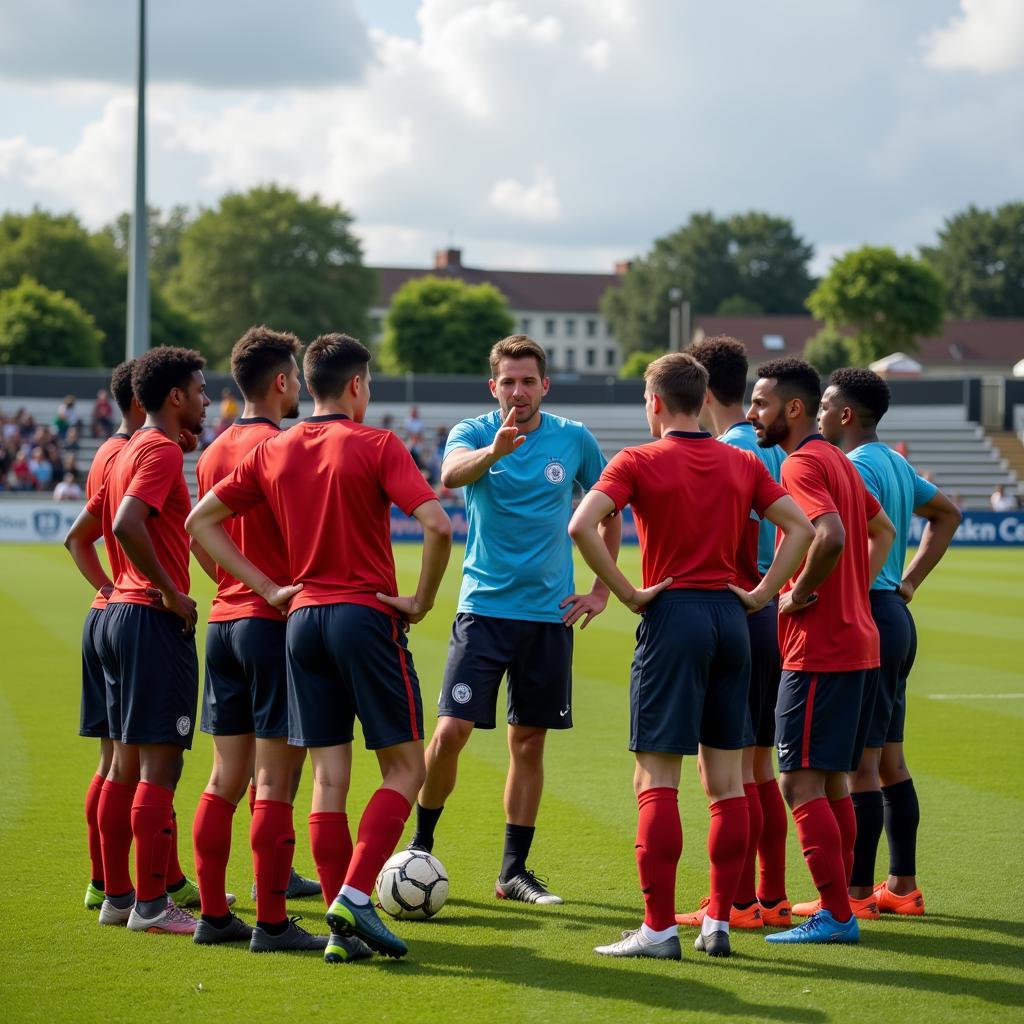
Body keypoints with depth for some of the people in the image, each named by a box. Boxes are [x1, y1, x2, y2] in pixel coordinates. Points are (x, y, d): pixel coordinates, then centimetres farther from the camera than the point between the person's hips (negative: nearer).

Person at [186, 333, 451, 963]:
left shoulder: (273, 451, 9)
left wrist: (268, 589, 9)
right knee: (405, 767, 3)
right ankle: (354, 897, -12)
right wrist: (421, 602, -5)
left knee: (329, 776, 6)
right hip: (366, 616, -5)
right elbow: (437, 526, -18)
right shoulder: (377, 446, -7)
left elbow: (201, 521, 13)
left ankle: (342, 929, 5)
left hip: (302, 619, 5)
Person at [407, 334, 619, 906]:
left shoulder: (574, 440, 2)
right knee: (451, 731, -11)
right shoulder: (474, 433, -4)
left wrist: (602, 590, 9)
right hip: (484, 605, -2)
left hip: (550, 612, 2)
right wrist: (494, 451, -48)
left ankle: (514, 871, 14)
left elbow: (610, 511, 15)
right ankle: (421, 845, 10)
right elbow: (451, 473, -27)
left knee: (529, 742, 6)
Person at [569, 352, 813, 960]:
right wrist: (762, 595, 6)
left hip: (673, 614, -5)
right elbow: (801, 528, 7)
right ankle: (719, 923, 10)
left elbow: (583, 525, -17)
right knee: (726, 778, 9)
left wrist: (628, 594, -11)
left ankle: (659, 928, -6)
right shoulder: (743, 463, 10)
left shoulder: (639, 462, -4)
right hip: (729, 616, 5)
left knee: (657, 779, -3)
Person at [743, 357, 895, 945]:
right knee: (833, 782, 13)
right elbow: (883, 530, 27)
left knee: (801, 782, -7)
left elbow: (831, 536, -31)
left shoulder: (802, 464, -14)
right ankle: (840, 910, 16)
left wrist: (798, 595, -18)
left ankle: (835, 915, -7)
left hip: (818, 648, -10)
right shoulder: (838, 460, 16)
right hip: (855, 638, 10)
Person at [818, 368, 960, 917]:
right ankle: (902, 886, 18)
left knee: (860, 763, -7)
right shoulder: (896, 464, 15)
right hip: (896, 616, 10)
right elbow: (947, 514, 28)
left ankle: (856, 893, -5)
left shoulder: (858, 467, -14)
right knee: (890, 761, 14)